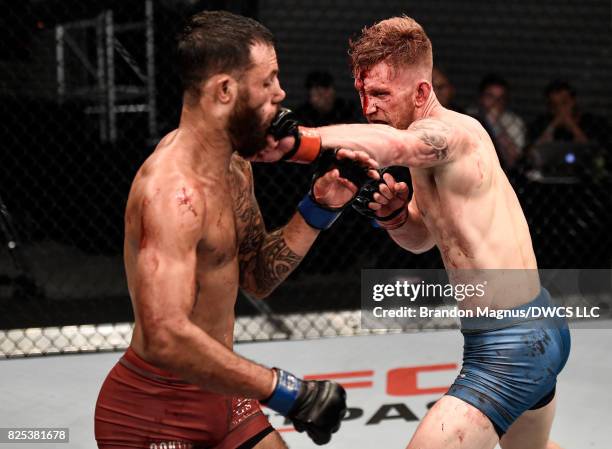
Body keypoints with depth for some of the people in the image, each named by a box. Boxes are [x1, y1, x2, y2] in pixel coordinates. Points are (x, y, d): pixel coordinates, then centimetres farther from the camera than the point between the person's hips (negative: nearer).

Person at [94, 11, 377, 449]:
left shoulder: (234, 165, 5)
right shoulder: (172, 189, -26)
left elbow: (257, 277, 12)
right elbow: (165, 338, -35)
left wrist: (318, 208, -1)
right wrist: (284, 390, -31)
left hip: (216, 392, 9)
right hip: (155, 414, -9)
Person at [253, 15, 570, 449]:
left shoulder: (451, 131, -22)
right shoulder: (435, 145, 9)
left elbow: (394, 144, -45)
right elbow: (423, 237, 19)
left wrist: (294, 139, -61)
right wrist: (396, 215, -5)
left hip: (509, 349, -11)